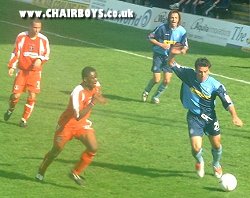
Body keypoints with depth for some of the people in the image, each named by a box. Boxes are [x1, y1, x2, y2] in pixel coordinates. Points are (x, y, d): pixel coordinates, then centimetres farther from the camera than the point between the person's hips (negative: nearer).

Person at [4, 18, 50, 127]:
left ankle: (24, 119, 7)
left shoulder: (43, 40, -3)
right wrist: (12, 66, -5)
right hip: (22, 70, -1)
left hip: (35, 72, 1)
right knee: (16, 94, -7)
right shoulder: (21, 37, -4)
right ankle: (10, 110, 27)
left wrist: (40, 60, -13)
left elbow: (46, 54, 8)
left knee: (32, 96, -8)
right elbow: (16, 53, 4)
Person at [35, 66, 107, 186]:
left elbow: (99, 98, 17)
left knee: (93, 148, -13)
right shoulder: (77, 92, -33)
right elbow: (78, 116, -39)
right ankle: (41, 172, 33)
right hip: (67, 124, -6)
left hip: (82, 124, 6)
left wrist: (100, 99, -7)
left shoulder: (96, 86, -11)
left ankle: (75, 173, 4)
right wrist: (92, 103, -44)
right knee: (56, 150, 8)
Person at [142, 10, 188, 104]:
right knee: (156, 79, -6)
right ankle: (146, 92, 25)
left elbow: (185, 45, 2)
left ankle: (156, 96, 22)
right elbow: (150, 37, -5)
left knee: (167, 80, -4)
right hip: (159, 55, -3)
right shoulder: (162, 27, -15)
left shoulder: (182, 31, -9)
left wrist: (183, 49, -22)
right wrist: (161, 44, -18)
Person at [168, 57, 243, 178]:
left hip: (209, 117, 1)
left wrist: (234, 116, -36)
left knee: (216, 145, 11)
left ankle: (216, 165, 46)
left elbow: (227, 101, -21)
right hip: (194, 117, 0)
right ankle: (199, 161, 26)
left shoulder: (215, 85, -21)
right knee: (196, 148, -13)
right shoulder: (188, 75, -17)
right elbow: (171, 64, -10)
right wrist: (172, 54, -32)